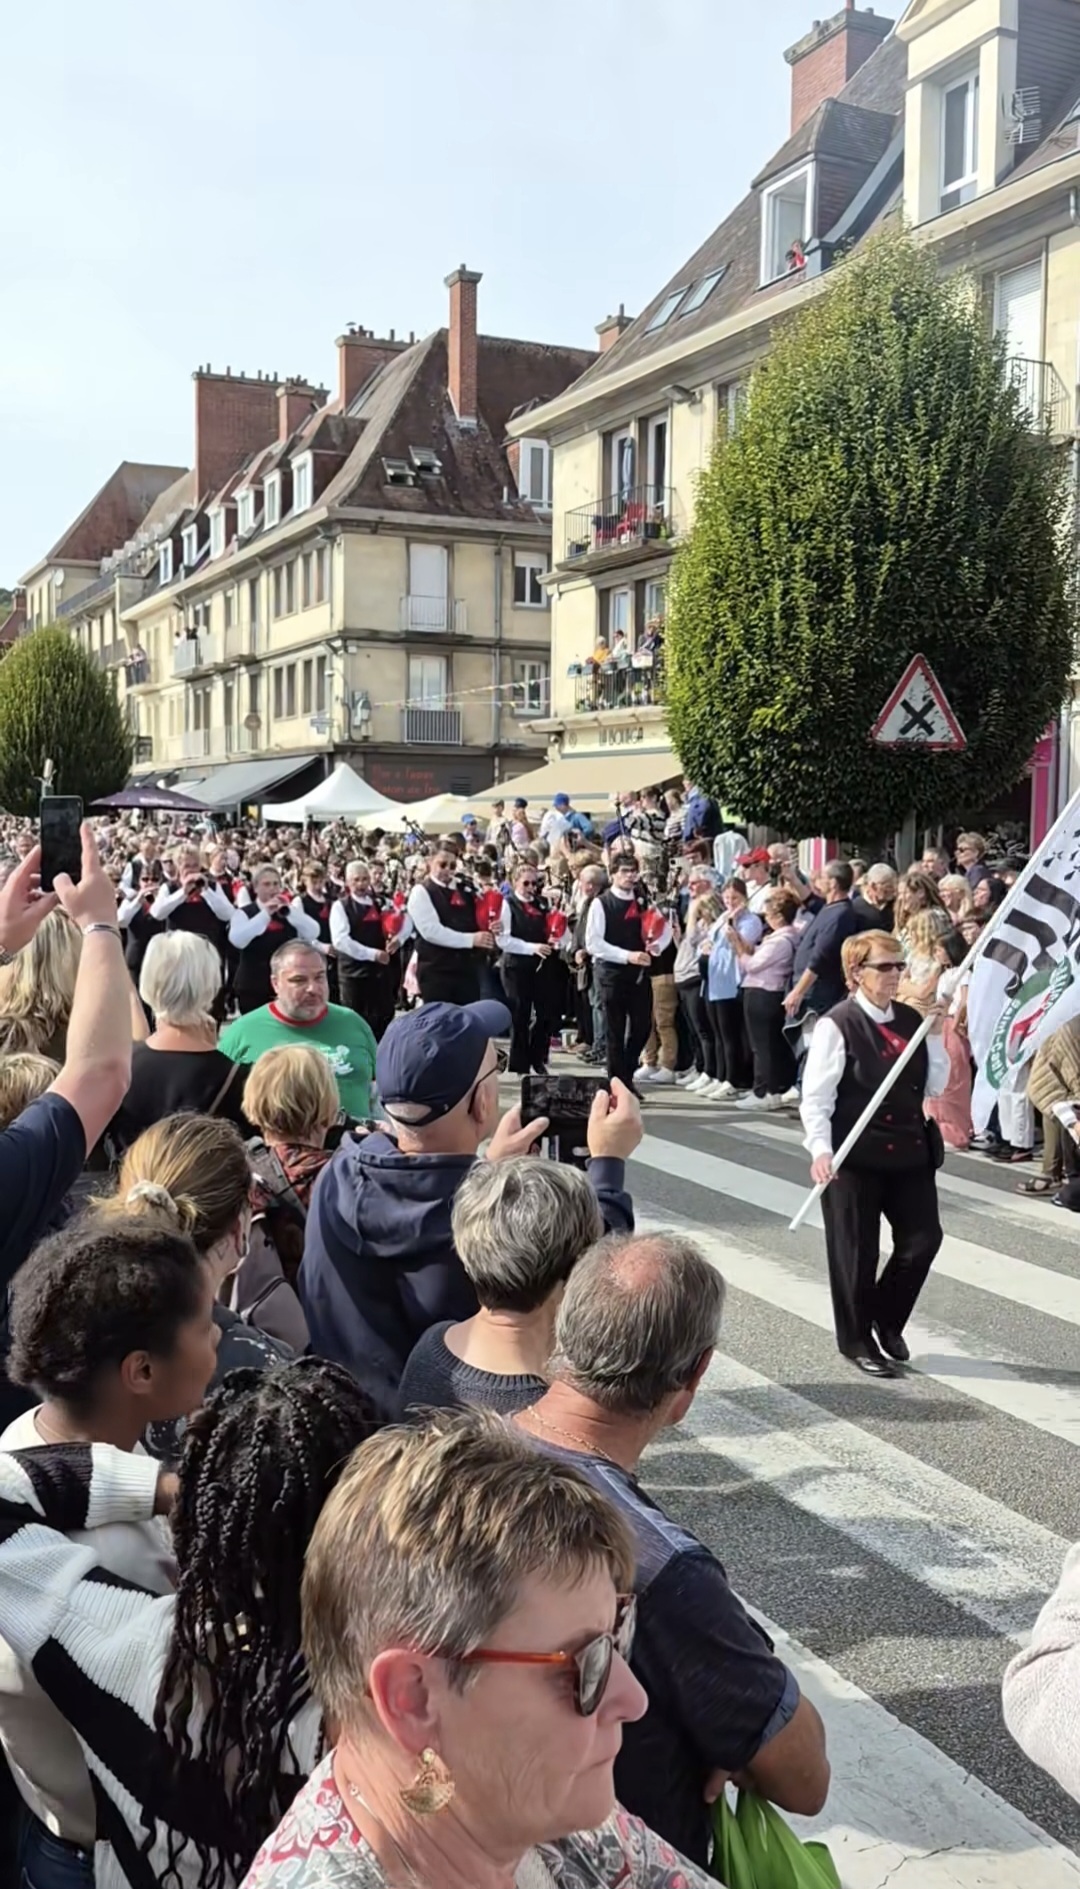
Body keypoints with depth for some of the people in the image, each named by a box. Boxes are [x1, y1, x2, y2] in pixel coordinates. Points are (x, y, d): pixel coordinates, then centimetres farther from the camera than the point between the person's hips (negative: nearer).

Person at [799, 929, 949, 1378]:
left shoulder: (911, 1019, 7)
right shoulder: (837, 1025, -11)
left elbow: (935, 1085, 9)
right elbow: (816, 1097, -14)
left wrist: (933, 1033, -2)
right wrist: (820, 1149, -25)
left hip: (910, 1149, 6)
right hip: (855, 1155, -6)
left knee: (923, 1239, 7)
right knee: (856, 1251, 6)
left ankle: (886, 1321, 31)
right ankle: (856, 1340, 24)